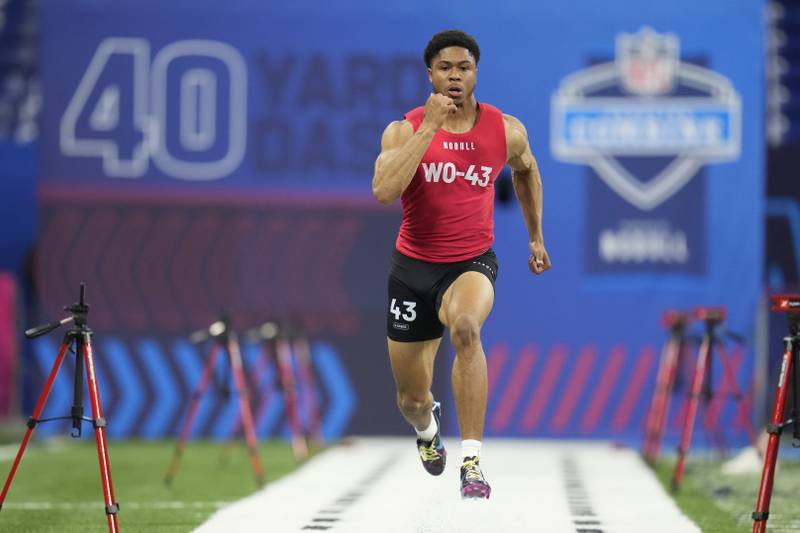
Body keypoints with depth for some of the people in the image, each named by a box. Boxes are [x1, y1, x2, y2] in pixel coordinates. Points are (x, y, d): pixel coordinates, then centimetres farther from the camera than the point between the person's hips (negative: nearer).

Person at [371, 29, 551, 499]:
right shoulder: (404, 130, -9)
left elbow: (526, 171, 20)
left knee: (465, 326, -38)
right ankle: (428, 427, 54)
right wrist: (429, 127, -27)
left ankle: (473, 461, -36)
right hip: (413, 265, 1)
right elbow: (384, 192, -27)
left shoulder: (507, 131, -3)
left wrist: (536, 237, 24)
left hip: (472, 262, -1)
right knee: (412, 400, 12)